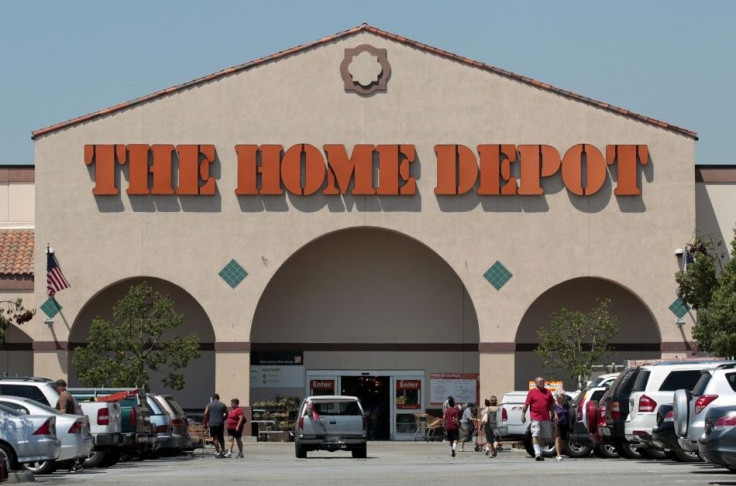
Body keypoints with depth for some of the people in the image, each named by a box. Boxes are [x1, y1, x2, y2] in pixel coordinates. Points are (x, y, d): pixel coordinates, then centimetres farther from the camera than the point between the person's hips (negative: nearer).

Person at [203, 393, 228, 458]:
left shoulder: (209, 405, 2)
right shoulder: (223, 405, 9)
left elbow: (206, 414, -5)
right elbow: (226, 414, 9)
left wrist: (205, 423, 2)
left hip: (212, 423, -3)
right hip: (221, 423, 3)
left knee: (215, 438, -2)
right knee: (221, 438, 15)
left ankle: (217, 452, -7)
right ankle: (223, 452, 15)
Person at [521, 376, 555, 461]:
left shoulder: (547, 392, 14)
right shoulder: (532, 392, 3)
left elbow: (551, 405, 19)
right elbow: (526, 404, 0)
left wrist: (552, 415, 15)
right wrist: (523, 414, -6)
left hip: (546, 418, 4)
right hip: (535, 418, -4)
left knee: (544, 437, 8)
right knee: (535, 435, -13)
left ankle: (540, 453, 18)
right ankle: (537, 453, -17)